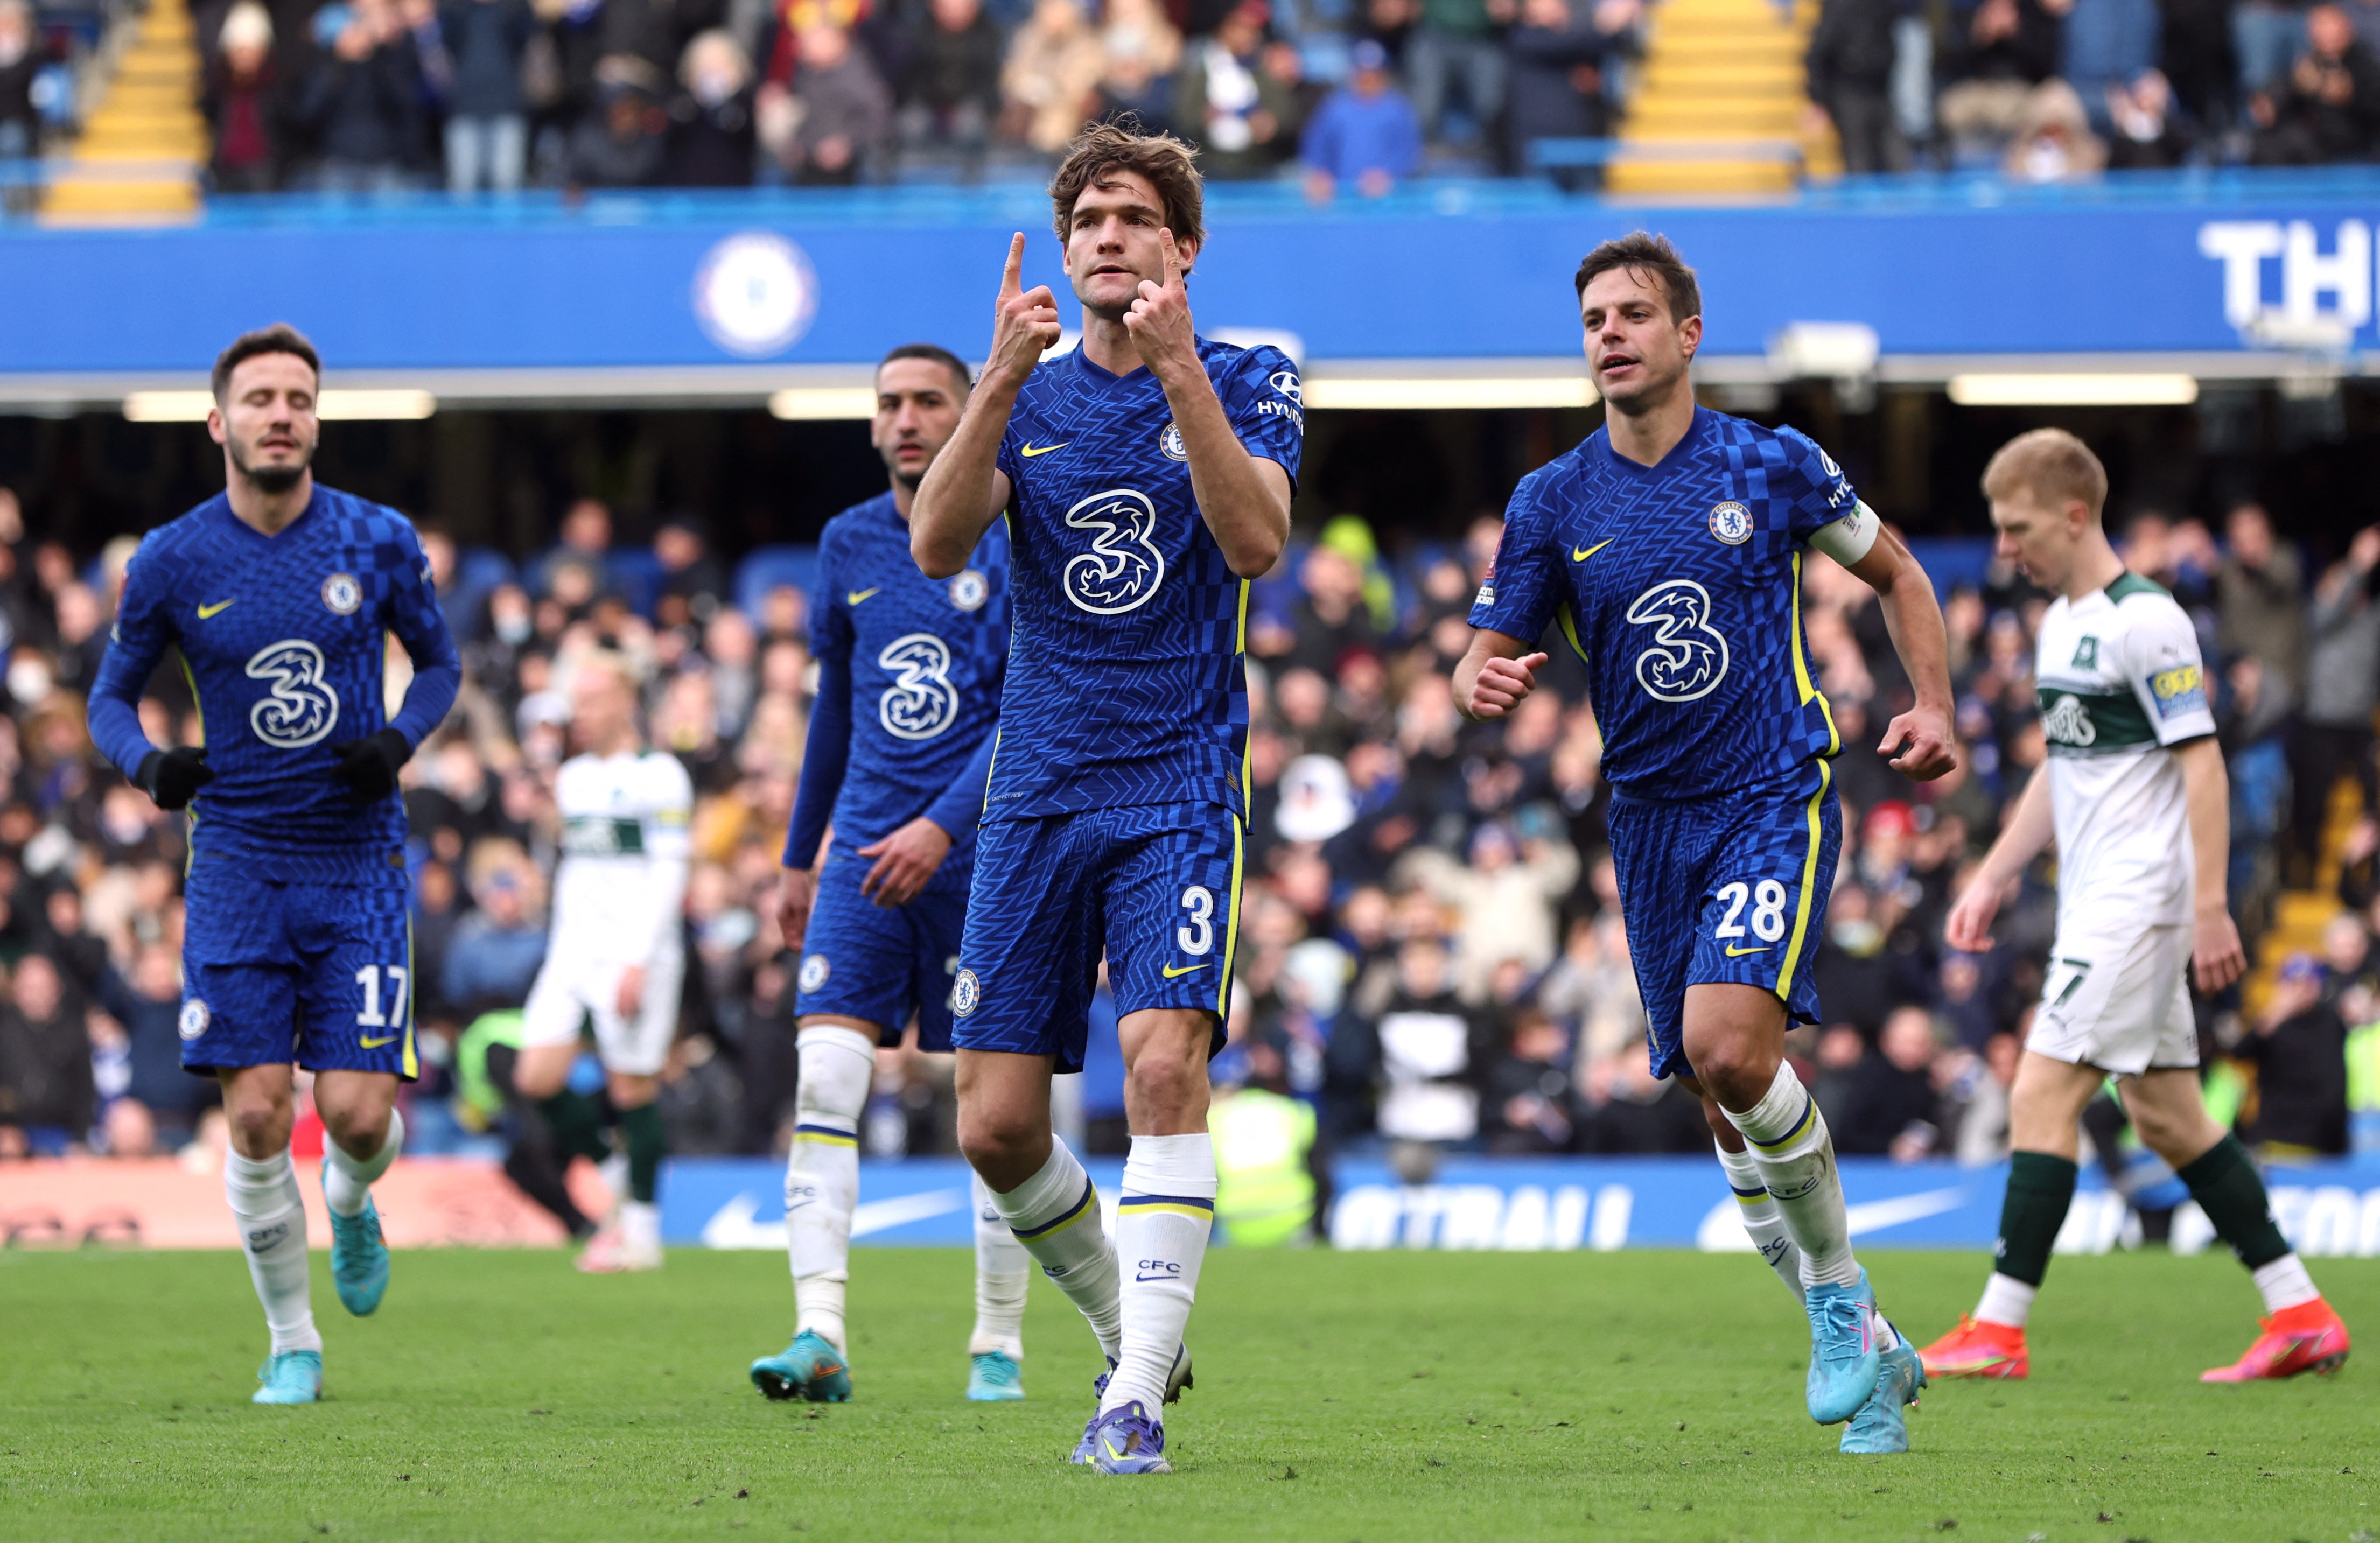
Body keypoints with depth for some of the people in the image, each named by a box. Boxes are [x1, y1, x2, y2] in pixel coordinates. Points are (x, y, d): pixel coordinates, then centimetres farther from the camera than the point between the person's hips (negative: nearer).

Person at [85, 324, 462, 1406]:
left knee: (357, 1111, -9)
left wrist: (400, 740, -8)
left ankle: (351, 1206, 29)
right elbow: (111, 696, 8)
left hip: (358, 861, 0)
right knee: (257, 1117, -7)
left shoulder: (379, 543, -2)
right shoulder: (170, 563, -3)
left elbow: (440, 663, 12)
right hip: (237, 861, 0)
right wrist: (147, 764, -14)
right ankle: (292, 1345, 10)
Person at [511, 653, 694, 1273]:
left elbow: (668, 874, -11)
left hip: (633, 950, -7)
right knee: (537, 1080, -4)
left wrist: (638, 962, -16)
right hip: (572, 948, 7)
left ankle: (640, 1228, 7)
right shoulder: (573, 778, 17)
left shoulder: (658, 776, -6)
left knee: (632, 1088, -3)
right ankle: (617, 1172, 15)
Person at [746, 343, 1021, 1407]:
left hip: (980, 860, -3)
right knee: (824, 1081, -12)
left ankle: (999, 1347, 13)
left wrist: (942, 827, -21)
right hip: (866, 858, 4)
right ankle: (819, 1337, -17)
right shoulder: (848, 544, 11)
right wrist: (798, 856, 23)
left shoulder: (1013, 543, -4)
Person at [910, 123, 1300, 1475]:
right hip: (1040, 793, 3)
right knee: (997, 1125, 0)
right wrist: (1005, 377, -19)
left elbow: (1257, 540, -17)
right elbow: (936, 546, -8)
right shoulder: (1028, 395, 9)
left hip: (1183, 788, -3)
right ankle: (1134, 1330, 24)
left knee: (1165, 1062, -22)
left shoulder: (1248, 384, 2)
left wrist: (1180, 367, -26)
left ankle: (1140, 1396, -21)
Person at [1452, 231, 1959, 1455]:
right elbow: (1486, 660, 4)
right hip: (1652, 817, 4)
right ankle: (1865, 1352, 17)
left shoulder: (1772, 467, -1)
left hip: (1777, 797, -4)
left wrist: (1932, 707, 0)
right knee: (1726, 1105, 3)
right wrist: (1481, 685, -20)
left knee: (1730, 1044, -25)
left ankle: (1840, 1296, -5)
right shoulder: (1552, 503, 3)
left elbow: (1896, 575, 14)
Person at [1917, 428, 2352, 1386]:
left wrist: (2210, 908, -20)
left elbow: (2203, 765, -16)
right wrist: (1994, 877, 21)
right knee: (2165, 1116, 9)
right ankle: (2301, 1316, 11)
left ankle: (1999, 1331, -10)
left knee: (2042, 1096, -12)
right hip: (2095, 903, 10)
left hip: (2138, 901, -10)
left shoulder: (2145, 621, -14)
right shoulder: (2059, 622, 15)